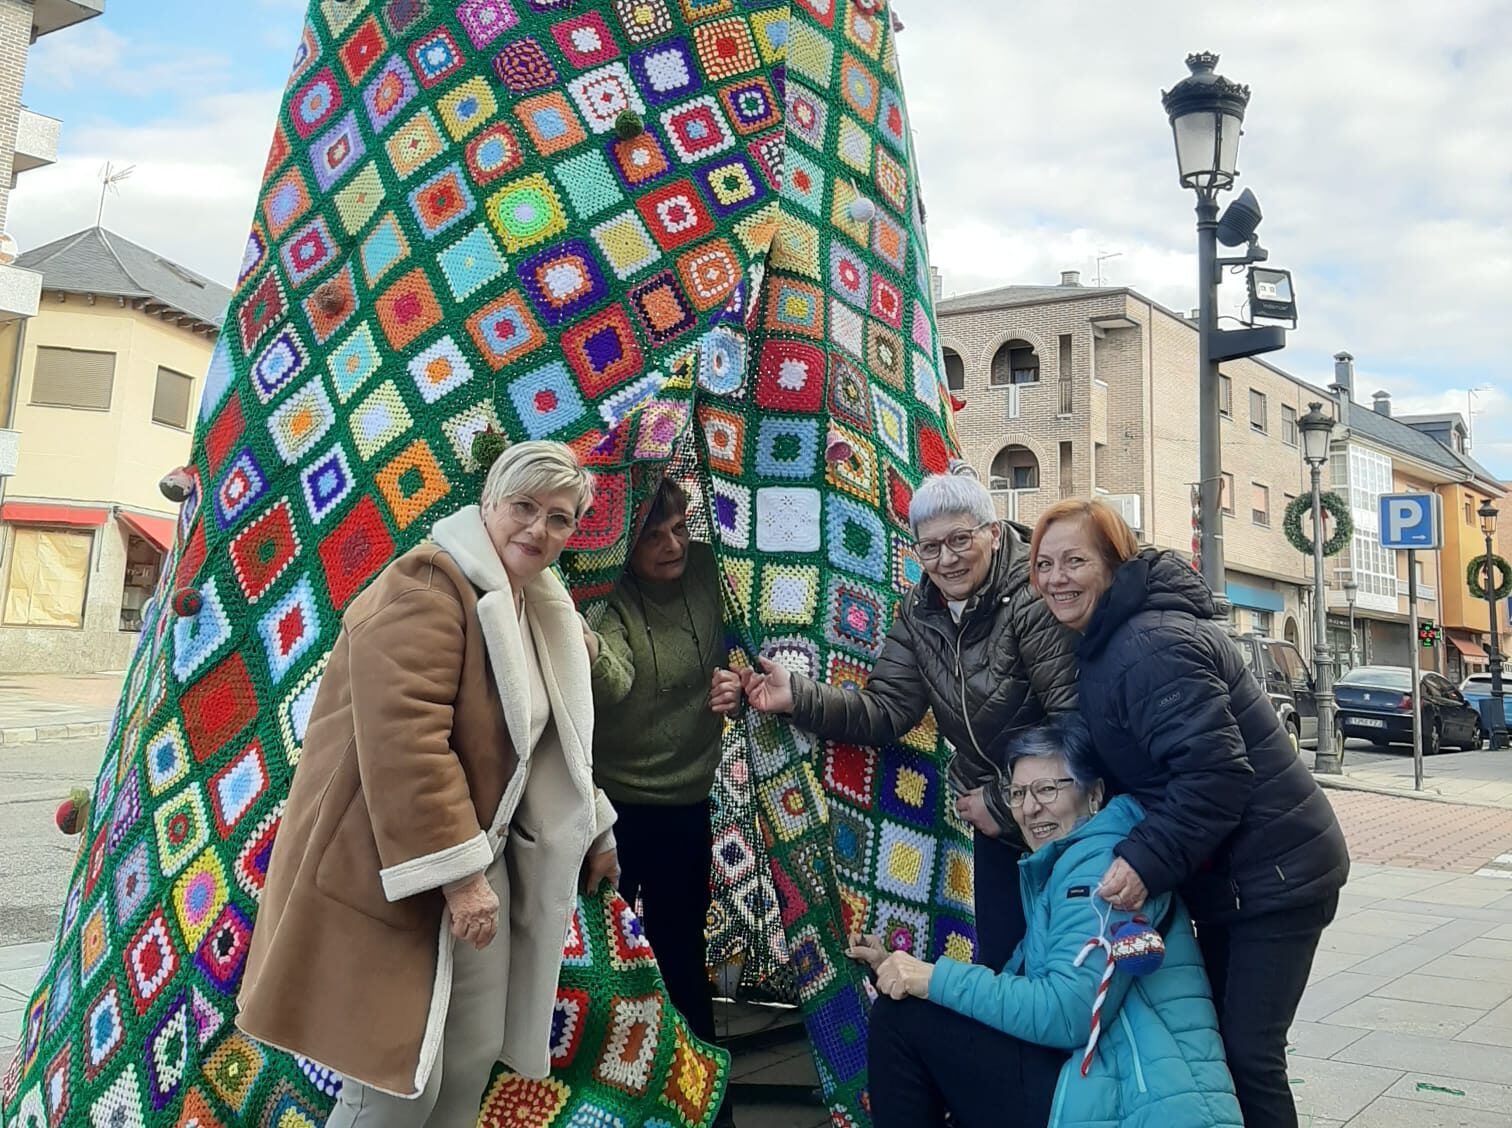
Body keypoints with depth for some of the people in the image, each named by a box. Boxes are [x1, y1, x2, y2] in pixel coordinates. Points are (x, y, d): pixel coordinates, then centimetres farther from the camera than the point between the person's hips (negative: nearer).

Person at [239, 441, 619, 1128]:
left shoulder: (541, 608, 12)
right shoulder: (427, 586, -17)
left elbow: (555, 741, 24)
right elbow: (405, 742, -26)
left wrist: (592, 829, 25)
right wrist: (458, 875, -26)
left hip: (480, 859, 9)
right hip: (392, 871, -9)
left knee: (475, 1059, 13)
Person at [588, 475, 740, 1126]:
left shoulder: (706, 571, -5)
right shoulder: (608, 594, -18)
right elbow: (616, 681, -36)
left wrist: (738, 682, -12)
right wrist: (588, 649, -57)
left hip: (689, 801, 4)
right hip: (613, 804, -3)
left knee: (681, 950, 17)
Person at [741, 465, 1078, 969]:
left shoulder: (1035, 597, -23)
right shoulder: (920, 611, -1)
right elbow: (885, 711, -6)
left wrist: (1003, 805, -19)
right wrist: (796, 696, -21)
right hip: (993, 815, 6)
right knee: (998, 959, 17)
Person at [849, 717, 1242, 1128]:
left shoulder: (1103, 862, -11)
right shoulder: (1058, 870, 20)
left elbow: (1069, 1012, -22)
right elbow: (1016, 985, 13)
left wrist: (937, 978, -16)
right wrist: (902, 971, 3)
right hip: (1107, 1086, 10)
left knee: (901, 1016, -8)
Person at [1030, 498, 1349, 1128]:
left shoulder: (1150, 646, -24)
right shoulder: (1111, 641, 7)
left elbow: (1217, 770, -31)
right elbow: (1137, 768, 15)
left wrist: (1147, 860, -31)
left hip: (1273, 876, -10)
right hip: (1230, 876, 10)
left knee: (1245, 1052, -4)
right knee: (1215, 1033, 20)